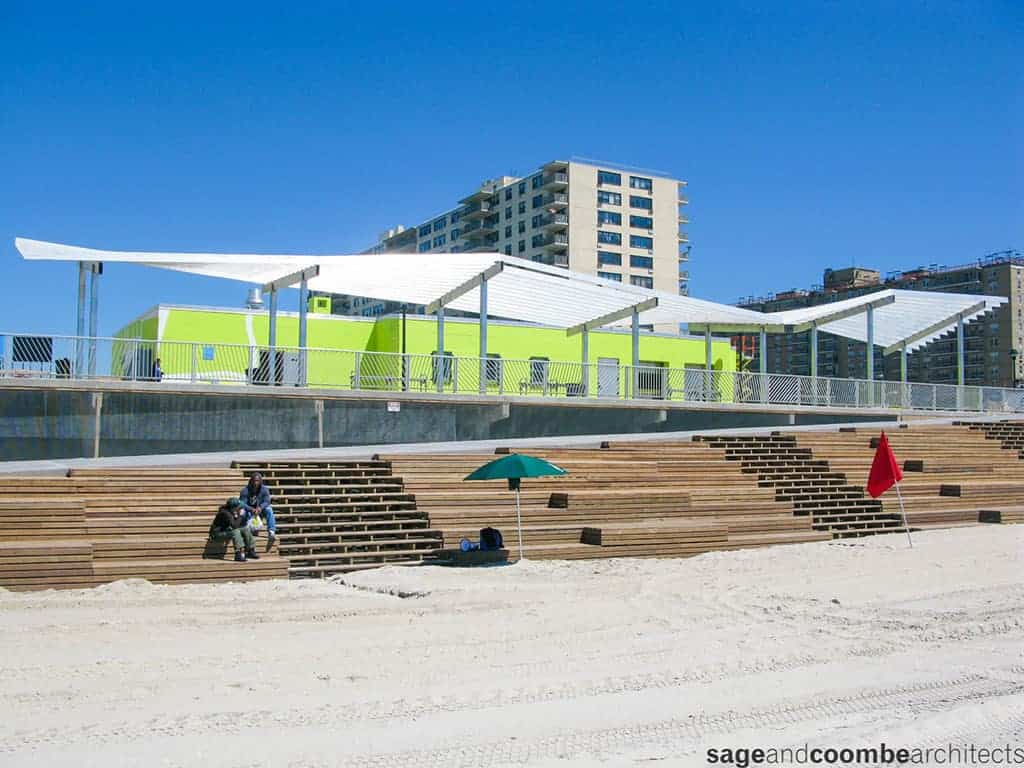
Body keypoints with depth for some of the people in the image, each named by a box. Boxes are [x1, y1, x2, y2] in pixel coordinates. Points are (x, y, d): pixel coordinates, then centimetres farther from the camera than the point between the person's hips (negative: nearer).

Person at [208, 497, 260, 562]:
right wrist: (240, 515, -24)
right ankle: (239, 555, -36)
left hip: (226, 531, 9)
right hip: (218, 533, -9)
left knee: (246, 529, 1)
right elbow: (234, 526, -32)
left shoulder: (232, 511, 0)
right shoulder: (225, 513, -26)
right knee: (235, 532, -32)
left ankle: (251, 551, 5)